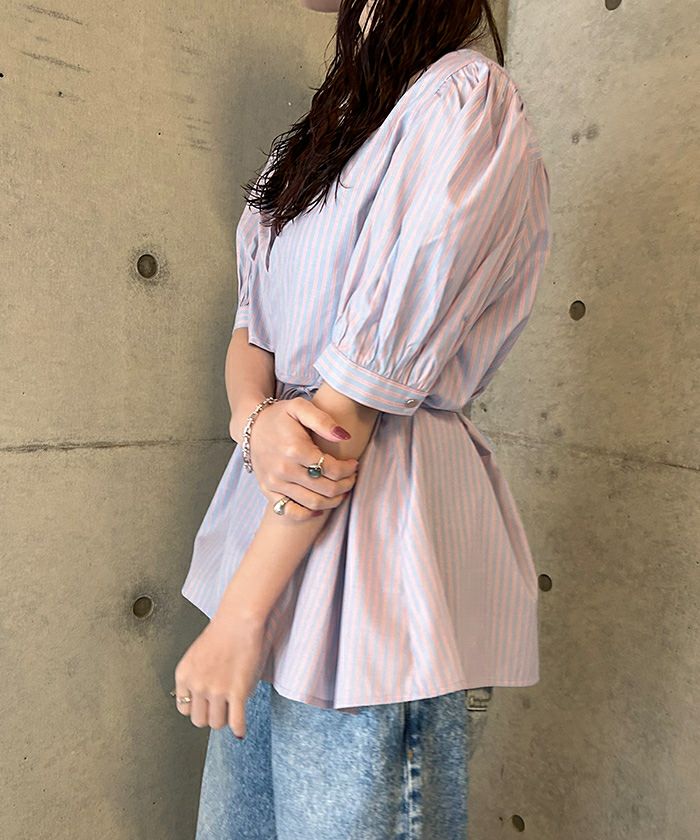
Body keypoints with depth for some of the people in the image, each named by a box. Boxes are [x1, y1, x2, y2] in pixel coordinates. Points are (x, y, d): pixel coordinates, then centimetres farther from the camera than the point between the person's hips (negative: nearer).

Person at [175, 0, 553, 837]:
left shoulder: (464, 103, -10)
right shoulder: (330, 124, 16)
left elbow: (356, 397, -18)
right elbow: (250, 331, 11)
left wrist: (240, 611, -13)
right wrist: (256, 420, -12)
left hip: (383, 528, -8)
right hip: (280, 494, 8)